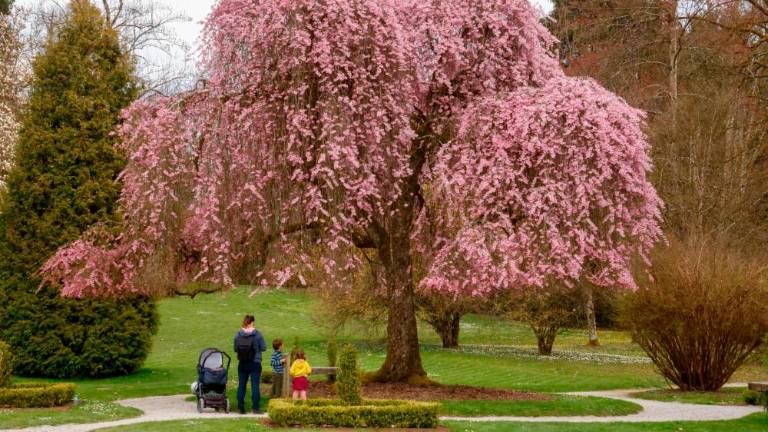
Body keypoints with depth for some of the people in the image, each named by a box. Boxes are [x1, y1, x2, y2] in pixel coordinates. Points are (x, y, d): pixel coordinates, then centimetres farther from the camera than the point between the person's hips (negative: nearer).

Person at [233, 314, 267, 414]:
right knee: (255, 385, 2)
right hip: (255, 363, -2)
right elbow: (263, 348, -7)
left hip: (242, 364, 2)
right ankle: (255, 408, 0)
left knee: (241, 384, 10)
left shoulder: (238, 335, -4)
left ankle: (240, 407, 10)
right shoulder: (257, 334, -11)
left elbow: (235, 349, 2)